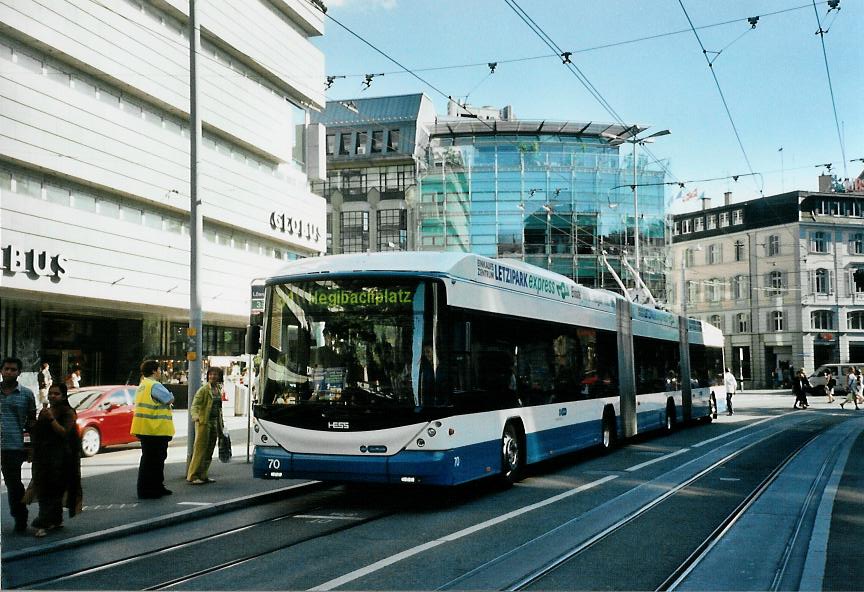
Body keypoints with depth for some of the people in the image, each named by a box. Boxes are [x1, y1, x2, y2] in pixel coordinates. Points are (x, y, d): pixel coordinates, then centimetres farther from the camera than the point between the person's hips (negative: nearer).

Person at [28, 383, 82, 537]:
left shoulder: (68, 413, -4)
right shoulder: (44, 412, 14)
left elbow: (64, 432, -16)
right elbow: (37, 433, 21)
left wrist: (51, 418, -21)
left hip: (60, 458, -7)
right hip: (43, 457, 7)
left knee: (53, 490, -9)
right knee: (44, 490, 8)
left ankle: (42, 524, -12)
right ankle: (56, 520, 19)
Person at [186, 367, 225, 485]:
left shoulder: (218, 390, 13)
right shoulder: (203, 390, -9)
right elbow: (194, 405, -18)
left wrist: (221, 422, 21)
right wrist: (195, 416, -36)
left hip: (215, 422, 7)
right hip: (204, 422, -7)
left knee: (209, 450, 9)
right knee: (200, 449, -7)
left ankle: (203, 475, 15)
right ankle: (192, 476, -3)